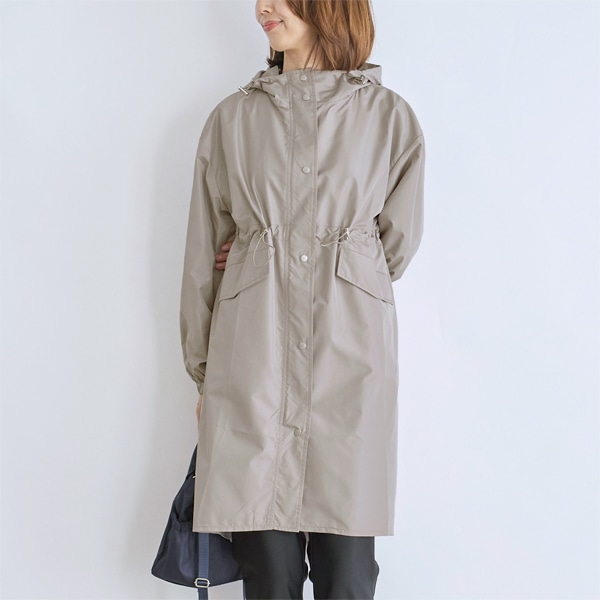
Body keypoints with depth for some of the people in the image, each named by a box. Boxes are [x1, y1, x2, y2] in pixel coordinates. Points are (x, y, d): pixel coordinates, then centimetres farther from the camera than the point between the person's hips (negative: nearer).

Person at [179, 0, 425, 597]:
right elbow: (203, 256, 11)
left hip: (350, 358, 0)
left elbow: (398, 245, 10)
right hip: (252, 362, 1)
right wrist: (203, 374, 11)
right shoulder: (232, 117, 10)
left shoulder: (390, 116, 7)